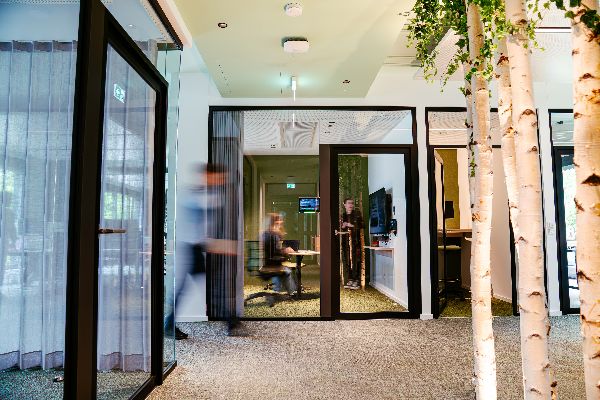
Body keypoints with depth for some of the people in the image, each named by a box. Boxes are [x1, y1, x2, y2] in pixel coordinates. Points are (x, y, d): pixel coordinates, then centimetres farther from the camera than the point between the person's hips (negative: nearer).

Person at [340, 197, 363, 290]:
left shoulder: (357, 214, 3)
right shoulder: (342, 215, 13)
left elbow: (361, 225, -4)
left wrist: (352, 226, -12)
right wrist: (343, 226, -2)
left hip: (355, 240, -4)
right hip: (345, 240, 4)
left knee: (356, 260, -6)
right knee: (347, 260, 4)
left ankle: (356, 281, 0)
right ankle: (350, 280, 13)